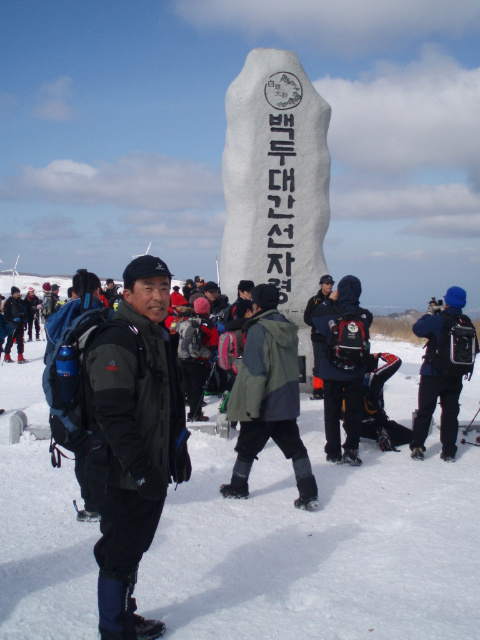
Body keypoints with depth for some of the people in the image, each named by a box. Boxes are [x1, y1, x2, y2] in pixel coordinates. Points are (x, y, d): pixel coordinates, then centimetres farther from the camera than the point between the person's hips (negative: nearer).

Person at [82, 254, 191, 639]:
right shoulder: (114, 344, -20)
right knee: (120, 554, 4)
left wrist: (179, 449, 19)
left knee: (134, 547, 21)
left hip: (153, 470, 9)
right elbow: (113, 417, -26)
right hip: (123, 476, -9)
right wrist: (141, 469, -27)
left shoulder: (162, 339, 11)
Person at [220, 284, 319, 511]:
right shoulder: (289, 329, 6)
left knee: (247, 447, 12)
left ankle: (238, 487, 28)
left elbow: (255, 372, -21)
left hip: (263, 405, -6)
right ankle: (309, 494, 5)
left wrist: (252, 405, -19)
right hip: (287, 401, 7)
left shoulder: (258, 330, -18)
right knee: (294, 447, 10)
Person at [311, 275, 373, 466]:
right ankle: (351, 450, 7)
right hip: (356, 371, 1)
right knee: (354, 410, 10)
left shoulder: (329, 312, -13)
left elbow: (314, 318, 5)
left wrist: (328, 300, 11)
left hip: (331, 370, -1)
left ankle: (334, 452, 13)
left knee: (332, 410, 9)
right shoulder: (365, 316, -7)